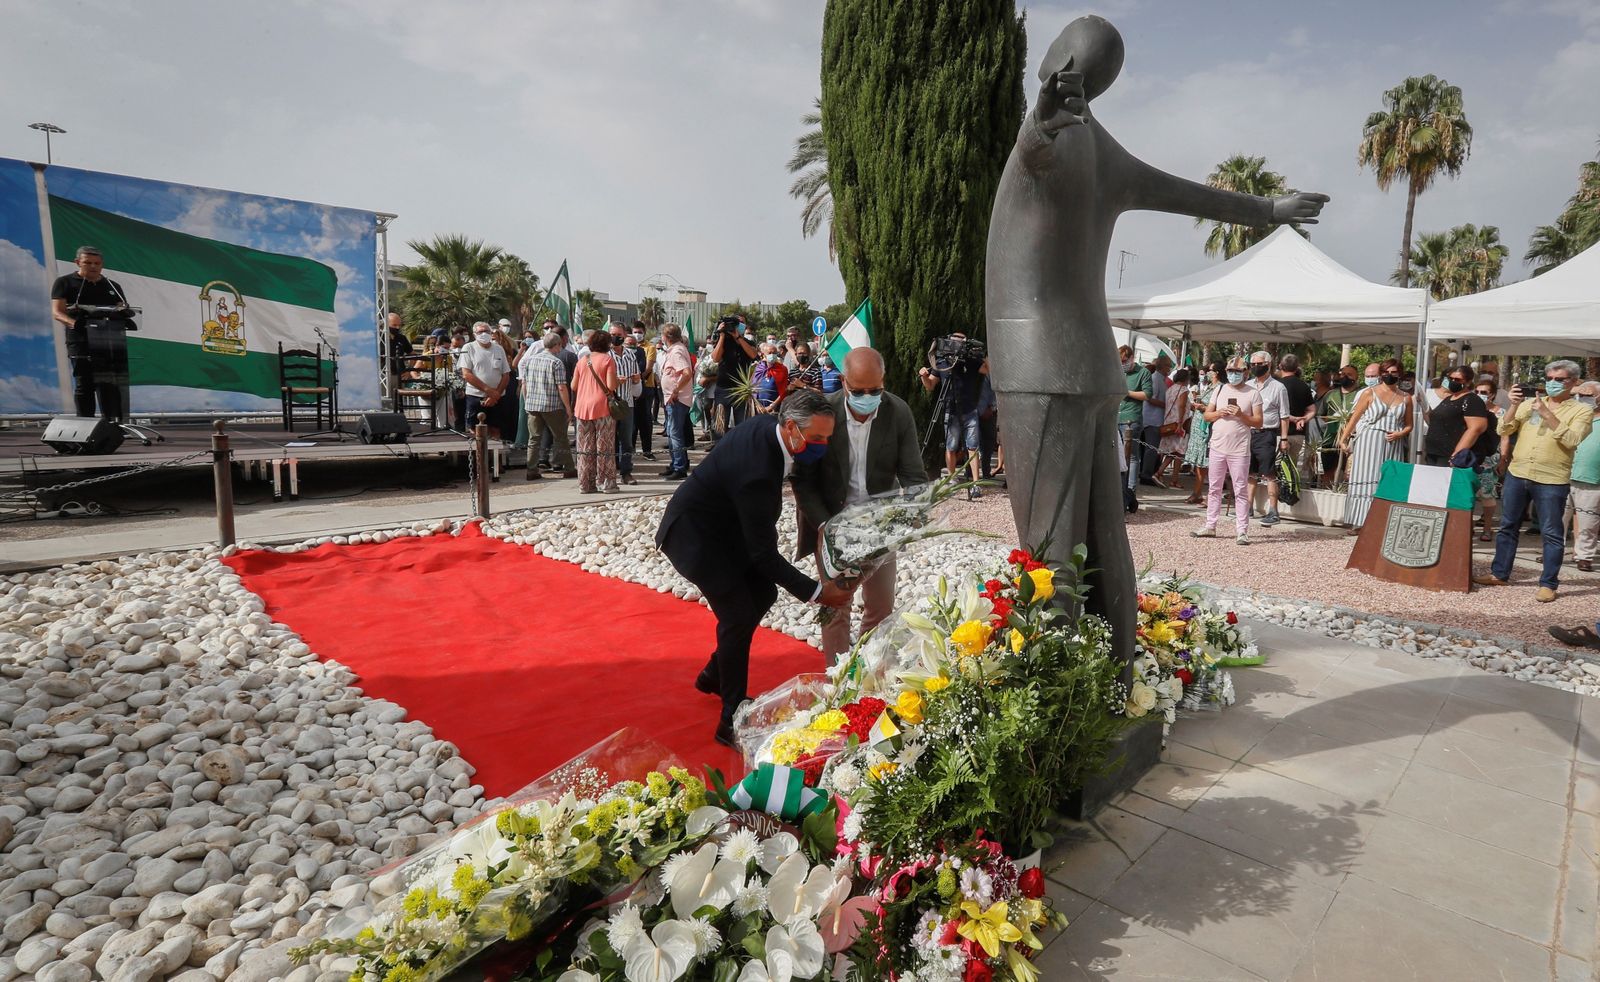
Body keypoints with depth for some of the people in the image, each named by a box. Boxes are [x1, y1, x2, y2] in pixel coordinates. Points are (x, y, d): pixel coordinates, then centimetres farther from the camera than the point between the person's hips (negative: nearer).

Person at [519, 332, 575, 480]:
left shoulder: (529, 360, 7)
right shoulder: (556, 362, -9)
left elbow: (524, 384, 10)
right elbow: (562, 387, -13)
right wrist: (568, 407, -6)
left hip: (532, 405, 5)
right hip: (552, 406, -5)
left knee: (534, 439, 9)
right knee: (560, 438, 6)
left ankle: (532, 471, 8)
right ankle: (568, 469, 12)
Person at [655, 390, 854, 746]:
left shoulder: (769, 427, -12)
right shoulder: (757, 472, -38)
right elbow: (764, 554, -31)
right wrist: (816, 591, -26)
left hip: (725, 526, 9)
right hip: (695, 535, -9)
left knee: (763, 594, 12)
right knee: (738, 616, -11)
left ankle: (714, 674, 30)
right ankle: (731, 720, 2)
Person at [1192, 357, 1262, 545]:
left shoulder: (1253, 392, 0)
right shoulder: (1220, 389, 11)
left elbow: (1258, 422, -2)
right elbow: (1207, 415, 11)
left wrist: (1241, 415, -17)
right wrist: (1219, 413, -8)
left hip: (1239, 450, -4)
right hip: (1217, 447, 4)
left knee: (1241, 490, -3)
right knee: (1214, 488, 11)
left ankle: (1242, 530, -2)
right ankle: (1210, 525, 19)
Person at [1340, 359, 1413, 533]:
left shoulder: (1405, 398, 12)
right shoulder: (1369, 393, 4)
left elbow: (1408, 425, 16)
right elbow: (1354, 418, 2)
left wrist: (1400, 434, -5)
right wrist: (1343, 439, -3)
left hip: (1393, 444, 3)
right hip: (1369, 441, -3)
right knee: (1365, 480, -5)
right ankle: (1358, 522, -5)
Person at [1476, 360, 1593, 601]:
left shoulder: (1581, 411, 0)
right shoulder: (1530, 403, 9)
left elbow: (1571, 440, -16)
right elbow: (1502, 430, 3)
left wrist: (1546, 413, -19)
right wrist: (1514, 406, -10)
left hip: (1552, 480, -4)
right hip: (1517, 474, 4)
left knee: (1552, 533, 2)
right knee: (1508, 526, 12)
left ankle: (1548, 584, 10)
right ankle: (1499, 574, 22)